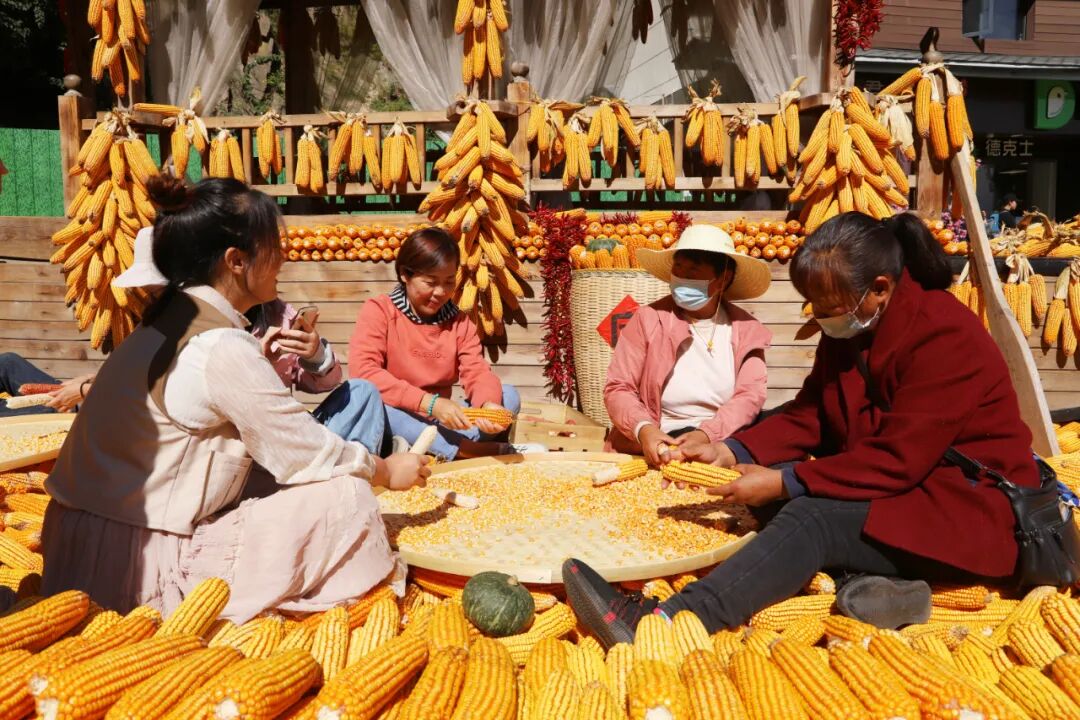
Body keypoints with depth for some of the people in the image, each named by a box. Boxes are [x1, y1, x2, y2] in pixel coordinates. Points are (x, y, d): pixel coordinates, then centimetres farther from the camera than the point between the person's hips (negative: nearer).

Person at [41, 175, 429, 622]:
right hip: (141, 570, -9)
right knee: (345, 496, -11)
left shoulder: (167, 320, 7)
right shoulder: (222, 350, -21)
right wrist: (386, 471, 3)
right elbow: (307, 454, -12)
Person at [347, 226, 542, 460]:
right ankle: (467, 450, -32)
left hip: (439, 424, 4)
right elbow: (362, 371, -22)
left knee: (509, 395, -11)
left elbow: (477, 372, -5)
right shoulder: (378, 311, -8)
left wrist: (489, 404, -30)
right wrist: (431, 403, -31)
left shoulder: (459, 321, 6)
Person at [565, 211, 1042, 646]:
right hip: (894, 485, 9)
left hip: (969, 505, -9)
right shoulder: (848, 328, 3)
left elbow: (898, 460, -26)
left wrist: (786, 483, -25)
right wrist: (732, 452, -12)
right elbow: (808, 417, 3)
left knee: (812, 518, -30)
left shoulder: (945, 337, -21)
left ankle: (660, 626, -42)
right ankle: (874, 581, -22)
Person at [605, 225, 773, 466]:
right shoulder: (648, 319, 0)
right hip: (658, 445, -2)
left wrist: (706, 434, -23)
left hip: (721, 442, 2)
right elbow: (618, 388, -3)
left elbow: (750, 395, -4)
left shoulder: (746, 329, 6)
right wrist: (643, 429, -23)